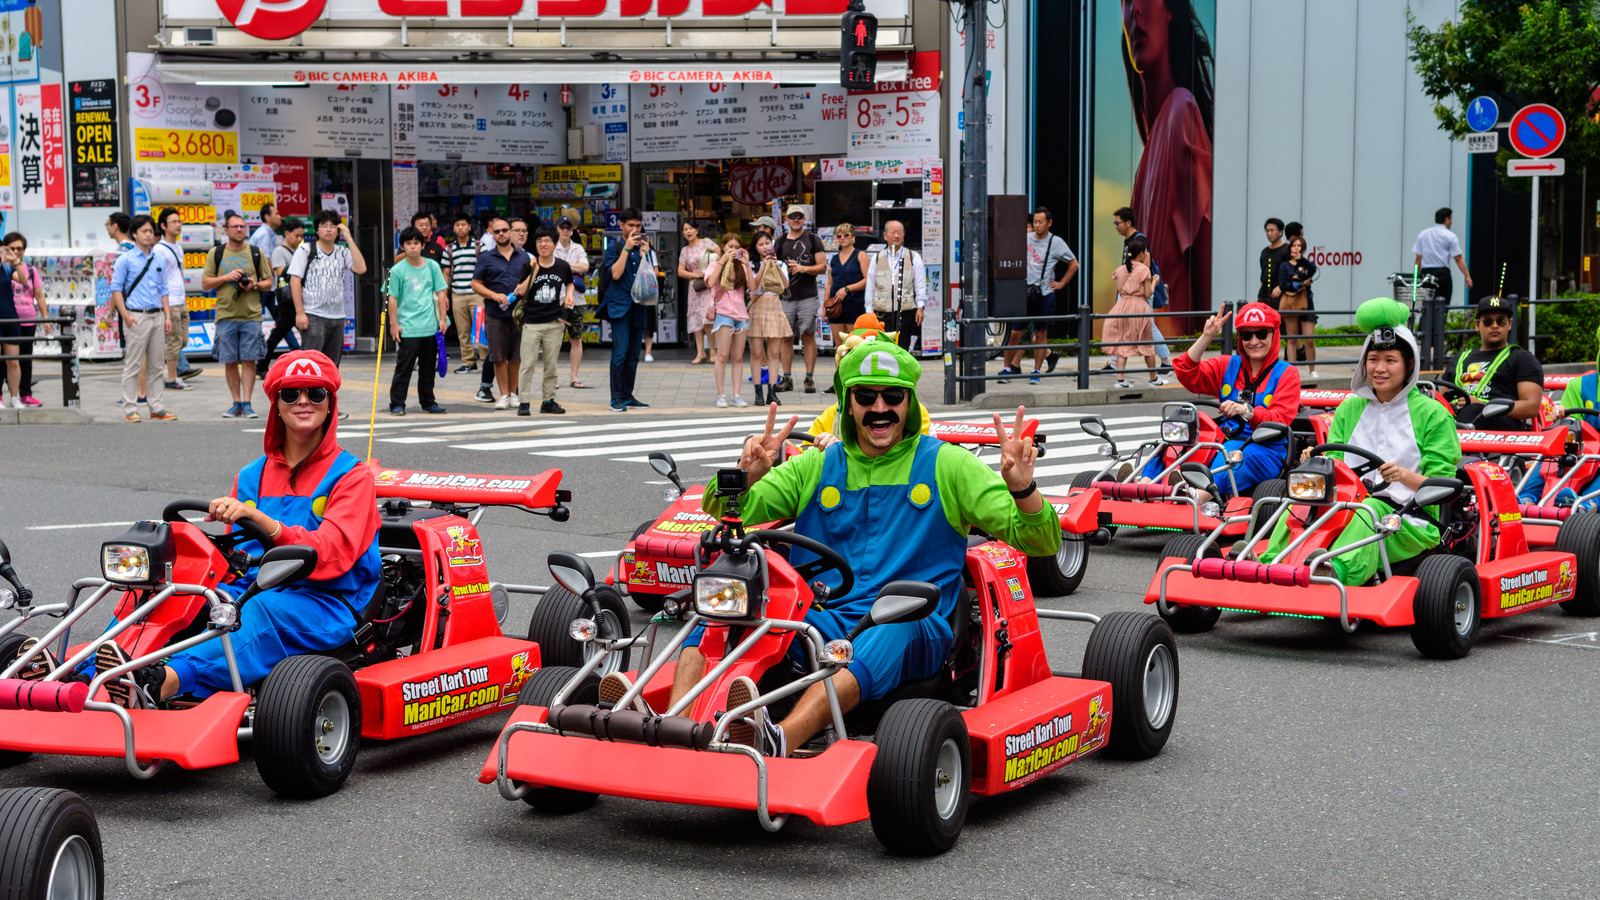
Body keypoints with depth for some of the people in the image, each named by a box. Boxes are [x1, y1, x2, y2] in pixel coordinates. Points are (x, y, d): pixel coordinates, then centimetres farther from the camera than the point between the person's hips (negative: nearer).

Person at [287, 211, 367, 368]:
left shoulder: (343, 252, 13)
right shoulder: (306, 250, 2)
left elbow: (361, 269, -5)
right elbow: (295, 280, -3)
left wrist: (349, 239, -3)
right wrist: (300, 312, -11)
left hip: (337, 317, 5)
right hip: (313, 317, -4)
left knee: (332, 365, 7)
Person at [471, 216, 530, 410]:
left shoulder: (523, 256, 12)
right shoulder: (486, 258, 6)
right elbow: (476, 284, 4)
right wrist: (494, 295, -10)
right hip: (495, 314, -1)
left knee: (516, 356, 5)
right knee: (499, 357, -2)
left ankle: (513, 393, 15)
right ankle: (504, 395, 4)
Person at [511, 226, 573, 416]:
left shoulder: (563, 266, 6)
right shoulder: (529, 265, 0)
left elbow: (569, 283, 26)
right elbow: (521, 291, -7)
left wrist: (569, 295, 5)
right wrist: (534, 271, -13)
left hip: (554, 323, 2)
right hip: (532, 322, -2)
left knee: (551, 365, 6)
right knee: (528, 364, -5)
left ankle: (548, 401, 15)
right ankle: (524, 402, 0)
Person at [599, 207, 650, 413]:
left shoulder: (644, 248, 14)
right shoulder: (614, 247, 1)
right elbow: (615, 273, -12)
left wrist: (644, 253, -6)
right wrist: (627, 248, -12)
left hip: (638, 306, 5)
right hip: (619, 304, -5)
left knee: (634, 354, 7)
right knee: (620, 352, -12)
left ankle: (628, 396, 14)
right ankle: (616, 399, -9)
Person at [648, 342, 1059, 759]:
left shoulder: (947, 465, 8)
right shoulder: (816, 467, 15)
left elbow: (1042, 542, 3)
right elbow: (722, 510, 9)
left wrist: (1022, 488, -19)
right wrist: (748, 474, -14)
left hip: (914, 634, -3)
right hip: (819, 623, 3)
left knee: (893, 628, -39)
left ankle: (778, 742, -61)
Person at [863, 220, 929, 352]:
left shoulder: (914, 258, 7)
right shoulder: (876, 259, 12)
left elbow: (920, 286, 9)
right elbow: (870, 288, 14)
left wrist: (920, 307, 0)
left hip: (905, 312, -1)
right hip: (882, 313, 1)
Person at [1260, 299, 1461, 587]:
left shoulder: (1432, 413, 5)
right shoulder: (1350, 408, 18)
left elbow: (1442, 485, -1)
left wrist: (1406, 476, -22)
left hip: (1409, 522, -4)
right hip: (1349, 506, 4)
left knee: (1369, 509, -39)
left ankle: (1340, 569, -67)